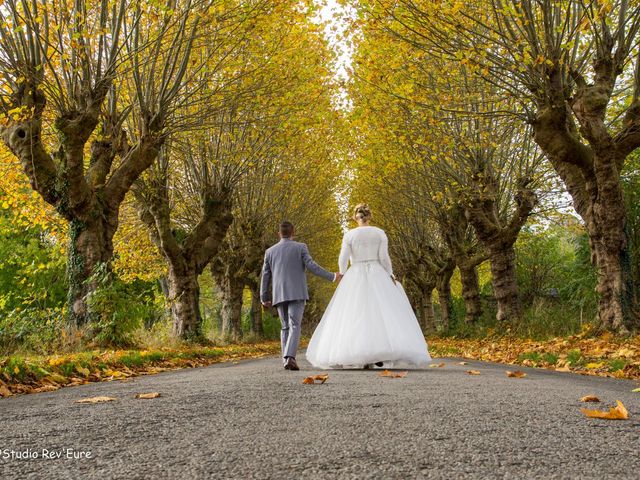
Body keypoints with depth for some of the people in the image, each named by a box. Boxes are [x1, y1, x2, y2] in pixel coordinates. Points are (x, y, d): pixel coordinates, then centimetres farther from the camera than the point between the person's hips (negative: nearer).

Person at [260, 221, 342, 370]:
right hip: (296, 294, -3)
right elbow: (311, 266, -10)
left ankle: (286, 361, 7)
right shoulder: (300, 247, 2)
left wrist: (264, 299, 16)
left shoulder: (270, 251, 11)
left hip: (279, 295, 3)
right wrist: (332, 276, -4)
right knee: (294, 327, -7)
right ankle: (290, 357, -26)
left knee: (286, 327, 13)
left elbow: (265, 276, 10)